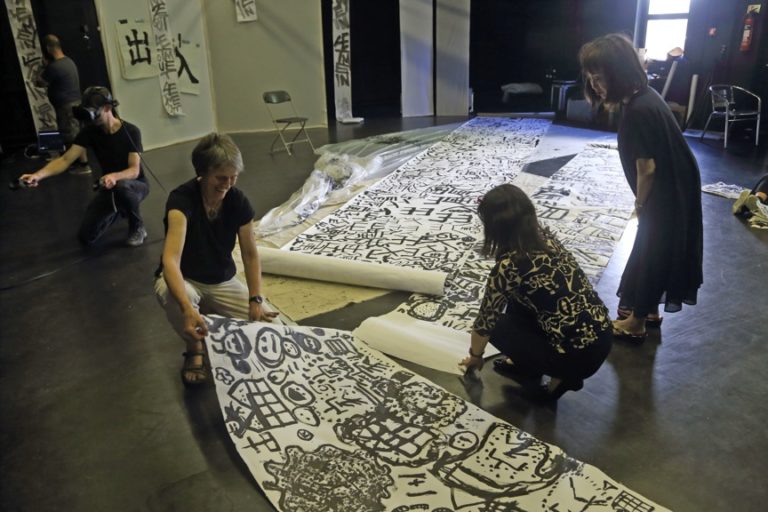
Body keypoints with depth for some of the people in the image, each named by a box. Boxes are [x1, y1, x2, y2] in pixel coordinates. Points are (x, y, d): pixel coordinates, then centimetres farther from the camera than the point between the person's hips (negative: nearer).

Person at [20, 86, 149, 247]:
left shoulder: (130, 131, -21)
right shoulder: (89, 131, -10)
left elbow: (135, 170, -27)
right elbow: (65, 160, -18)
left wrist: (115, 176, -50)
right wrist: (38, 175, -35)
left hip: (135, 184, -5)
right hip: (109, 185, 5)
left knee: (121, 187, -43)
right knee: (86, 237, -6)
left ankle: (138, 227, -14)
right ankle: (118, 209, 23)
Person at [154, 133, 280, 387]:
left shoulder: (239, 201, -14)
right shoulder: (182, 199, -28)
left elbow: (250, 255, -7)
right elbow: (170, 260, -41)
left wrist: (255, 300, -21)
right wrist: (188, 308, -57)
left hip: (223, 282, 3)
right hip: (183, 280, -3)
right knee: (172, 296, -40)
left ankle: (212, 313, 14)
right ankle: (195, 350, -8)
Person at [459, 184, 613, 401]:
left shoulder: (507, 266, -18)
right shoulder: (545, 236, 3)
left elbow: (486, 321, -2)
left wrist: (475, 356, 17)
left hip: (579, 356, -7)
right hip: (602, 335, 7)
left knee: (498, 327, 9)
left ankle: (560, 375, 10)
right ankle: (526, 363, 24)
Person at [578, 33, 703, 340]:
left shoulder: (637, 112, -28)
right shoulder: (644, 95, 1)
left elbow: (647, 168, -23)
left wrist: (640, 206, -8)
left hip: (666, 196, -9)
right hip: (676, 190, 9)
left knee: (648, 255, 6)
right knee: (655, 253, 21)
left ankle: (635, 323, 22)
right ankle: (649, 311, 38)